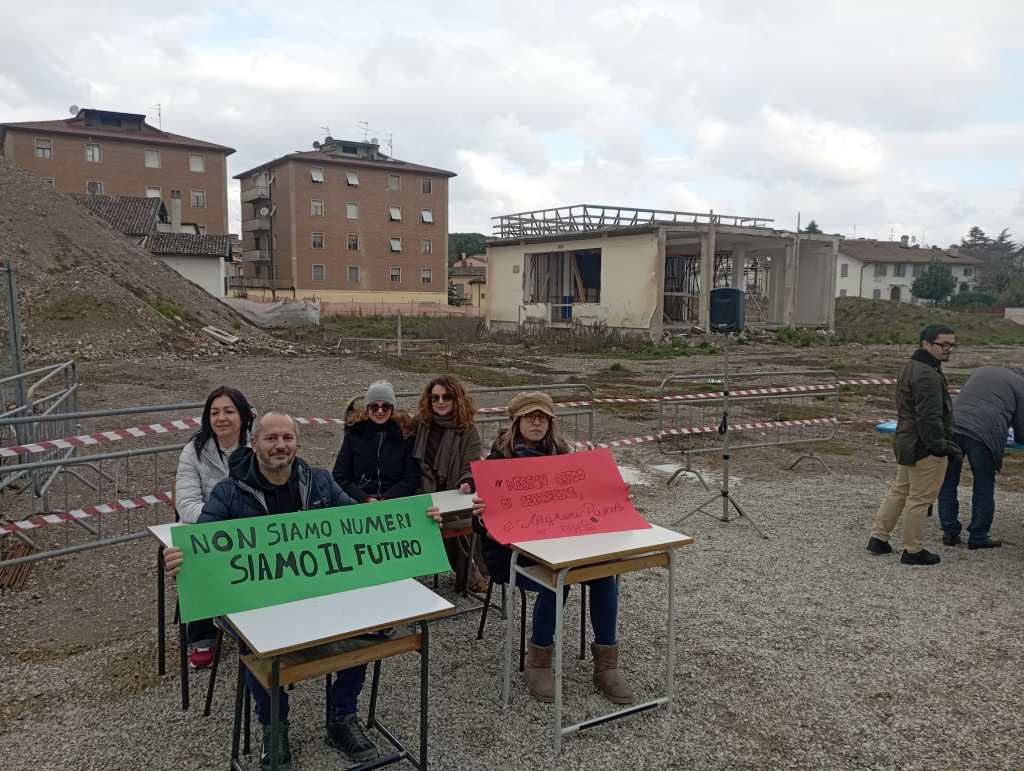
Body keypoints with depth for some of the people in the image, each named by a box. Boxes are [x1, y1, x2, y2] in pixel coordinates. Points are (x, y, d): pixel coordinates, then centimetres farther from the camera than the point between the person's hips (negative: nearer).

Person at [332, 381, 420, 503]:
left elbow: (411, 479, 3)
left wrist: (385, 500, -9)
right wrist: (365, 499, -8)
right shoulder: (354, 432, 9)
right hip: (357, 503, 1)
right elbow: (340, 476, 6)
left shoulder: (405, 433, 5)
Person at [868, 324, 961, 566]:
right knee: (920, 498, 0)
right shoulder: (927, 376, -21)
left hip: (907, 444, 11)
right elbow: (929, 417, -25)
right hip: (925, 448, -11)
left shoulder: (912, 368, 13)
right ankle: (912, 551, 10)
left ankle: (878, 537, 25)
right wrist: (942, 446, -19)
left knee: (899, 491, 19)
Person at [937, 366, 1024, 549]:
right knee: (983, 485, 7)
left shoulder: (980, 371, 28)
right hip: (982, 435, -4)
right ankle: (978, 536, 10)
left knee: (948, 482, 11)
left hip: (952, 426, 4)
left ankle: (949, 531, 15)